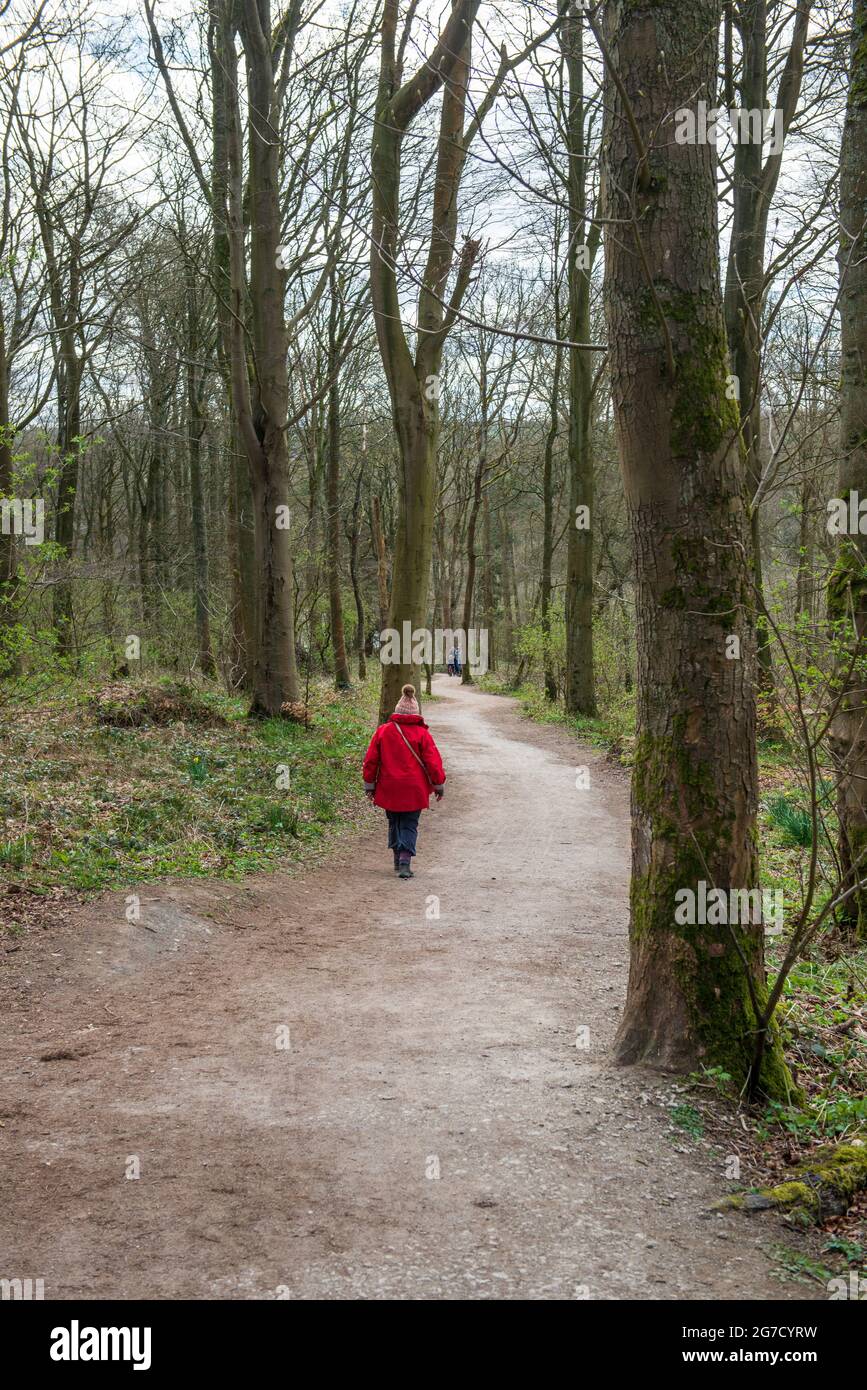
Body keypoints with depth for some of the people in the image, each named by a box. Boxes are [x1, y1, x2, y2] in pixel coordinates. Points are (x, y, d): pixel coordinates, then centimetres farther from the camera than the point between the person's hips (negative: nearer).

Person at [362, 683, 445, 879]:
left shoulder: (383, 731, 0)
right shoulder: (422, 733, -6)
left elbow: (370, 760, 3)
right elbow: (433, 761, -4)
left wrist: (369, 786, 12)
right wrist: (439, 785, 6)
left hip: (389, 789, 2)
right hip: (414, 789, -2)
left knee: (394, 823, 18)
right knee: (409, 825, 4)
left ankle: (398, 860, 22)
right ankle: (405, 860, -13)